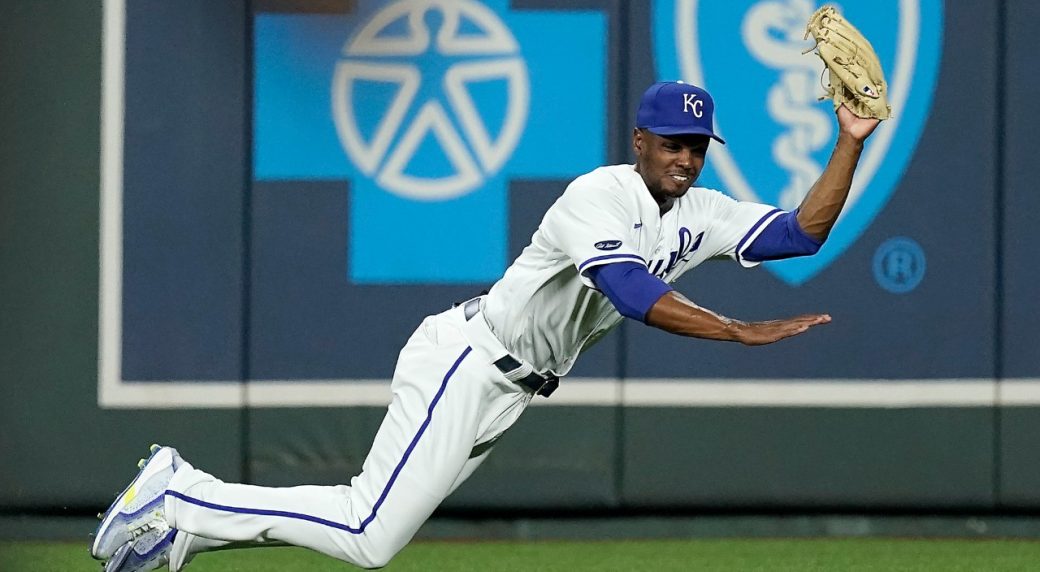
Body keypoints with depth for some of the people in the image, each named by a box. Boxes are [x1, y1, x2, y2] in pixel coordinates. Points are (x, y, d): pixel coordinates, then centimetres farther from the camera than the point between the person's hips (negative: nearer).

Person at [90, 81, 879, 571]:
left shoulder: (701, 217, 7)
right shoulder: (600, 197, -18)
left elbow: (804, 232, 4)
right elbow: (633, 295, -33)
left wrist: (850, 146, -5)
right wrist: (743, 333, -37)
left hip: (507, 392, 9)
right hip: (465, 363, -9)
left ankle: (186, 497, 11)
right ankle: (177, 501, -5)